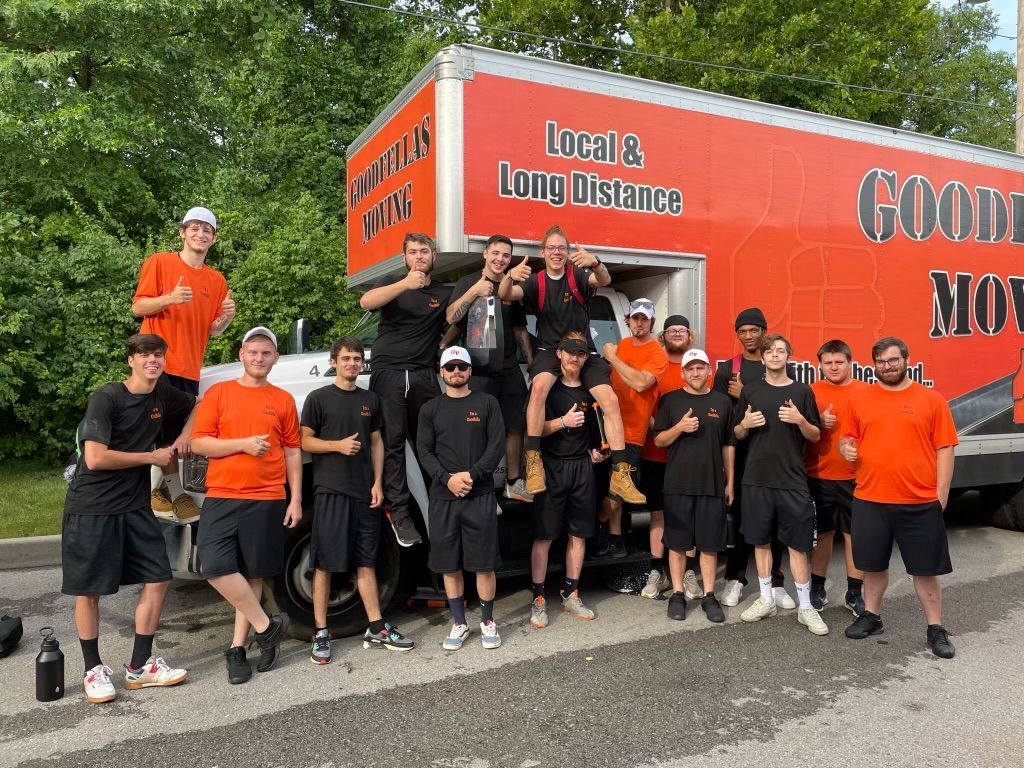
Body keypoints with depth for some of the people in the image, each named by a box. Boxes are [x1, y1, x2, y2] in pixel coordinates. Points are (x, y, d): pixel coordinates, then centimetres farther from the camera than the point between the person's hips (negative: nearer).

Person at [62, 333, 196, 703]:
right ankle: (93, 670, 20)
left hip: (135, 507, 6)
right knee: (89, 590, 4)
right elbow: (95, 458, -23)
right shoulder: (106, 398, -15)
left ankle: (140, 666, 15)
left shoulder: (163, 394, 2)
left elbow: (197, 405, 23)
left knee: (157, 578, 3)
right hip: (92, 509, -6)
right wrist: (152, 457, -14)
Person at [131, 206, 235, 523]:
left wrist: (226, 317, -7)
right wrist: (170, 298, -18)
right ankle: (175, 492, 4)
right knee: (166, 431, -5)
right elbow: (137, 307, -1)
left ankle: (160, 490, 17)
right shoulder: (159, 262, 3)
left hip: (190, 369, 5)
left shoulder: (217, 280, 15)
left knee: (178, 431, 4)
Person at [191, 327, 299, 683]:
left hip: (267, 500, 1)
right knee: (216, 566, -14)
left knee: (253, 573, 6)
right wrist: (243, 444, -14)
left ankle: (238, 647, 20)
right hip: (222, 497, 0)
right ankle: (266, 626, 3)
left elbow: (292, 452, 10)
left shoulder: (283, 400, 8)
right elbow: (199, 442, 0)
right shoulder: (218, 392, 5)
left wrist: (296, 499, 4)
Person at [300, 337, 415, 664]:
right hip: (330, 490, -4)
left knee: (366, 562, 10)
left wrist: (377, 483, 4)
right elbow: (304, 441, -1)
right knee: (324, 563, 0)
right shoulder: (319, 398, 1)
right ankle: (320, 634, 8)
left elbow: (376, 443, 15)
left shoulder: (371, 400, 14)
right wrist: (338, 445, -17)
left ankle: (376, 630, 15)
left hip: (364, 492, 4)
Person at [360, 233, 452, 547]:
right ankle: (400, 513, -4)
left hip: (424, 375, 1)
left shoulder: (444, 293, 16)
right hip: (388, 371, -1)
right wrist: (405, 284, -22)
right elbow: (366, 302, -8)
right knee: (393, 443, -6)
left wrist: (442, 347, -6)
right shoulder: (394, 286, 11)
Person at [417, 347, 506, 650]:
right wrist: (447, 478, -12)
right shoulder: (431, 409, 10)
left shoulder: (487, 403, 6)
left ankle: (488, 622, 17)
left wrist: (471, 474, -14)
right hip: (442, 497, 2)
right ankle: (459, 623, 21)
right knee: (449, 564, 7)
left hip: (481, 495, -2)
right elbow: (424, 451, 4)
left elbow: (497, 445, -2)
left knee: (484, 563, 1)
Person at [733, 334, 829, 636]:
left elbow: (815, 436, 4)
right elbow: (738, 435, 12)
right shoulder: (750, 391, 6)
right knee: (760, 540, 10)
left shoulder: (802, 391, 2)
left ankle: (805, 607, 11)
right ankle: (766, 599, 23)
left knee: (798, 544, 1)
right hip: (756, 479, 2)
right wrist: (745, 424, -11)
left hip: (792, 480, -2)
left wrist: (800, 420, -16)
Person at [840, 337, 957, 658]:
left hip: (921, 503, -2)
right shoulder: (859, 399, 5)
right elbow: (848, 437, 14)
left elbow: (944, 449, -1)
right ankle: (871, 616, 31)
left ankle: (935, 629, 22)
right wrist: (846, 447, -10)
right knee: (873, 564, 14)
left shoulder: (932, 399, 0)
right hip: (869, 500, 2)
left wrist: (941, 494, -6)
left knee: (925, 568, 7)